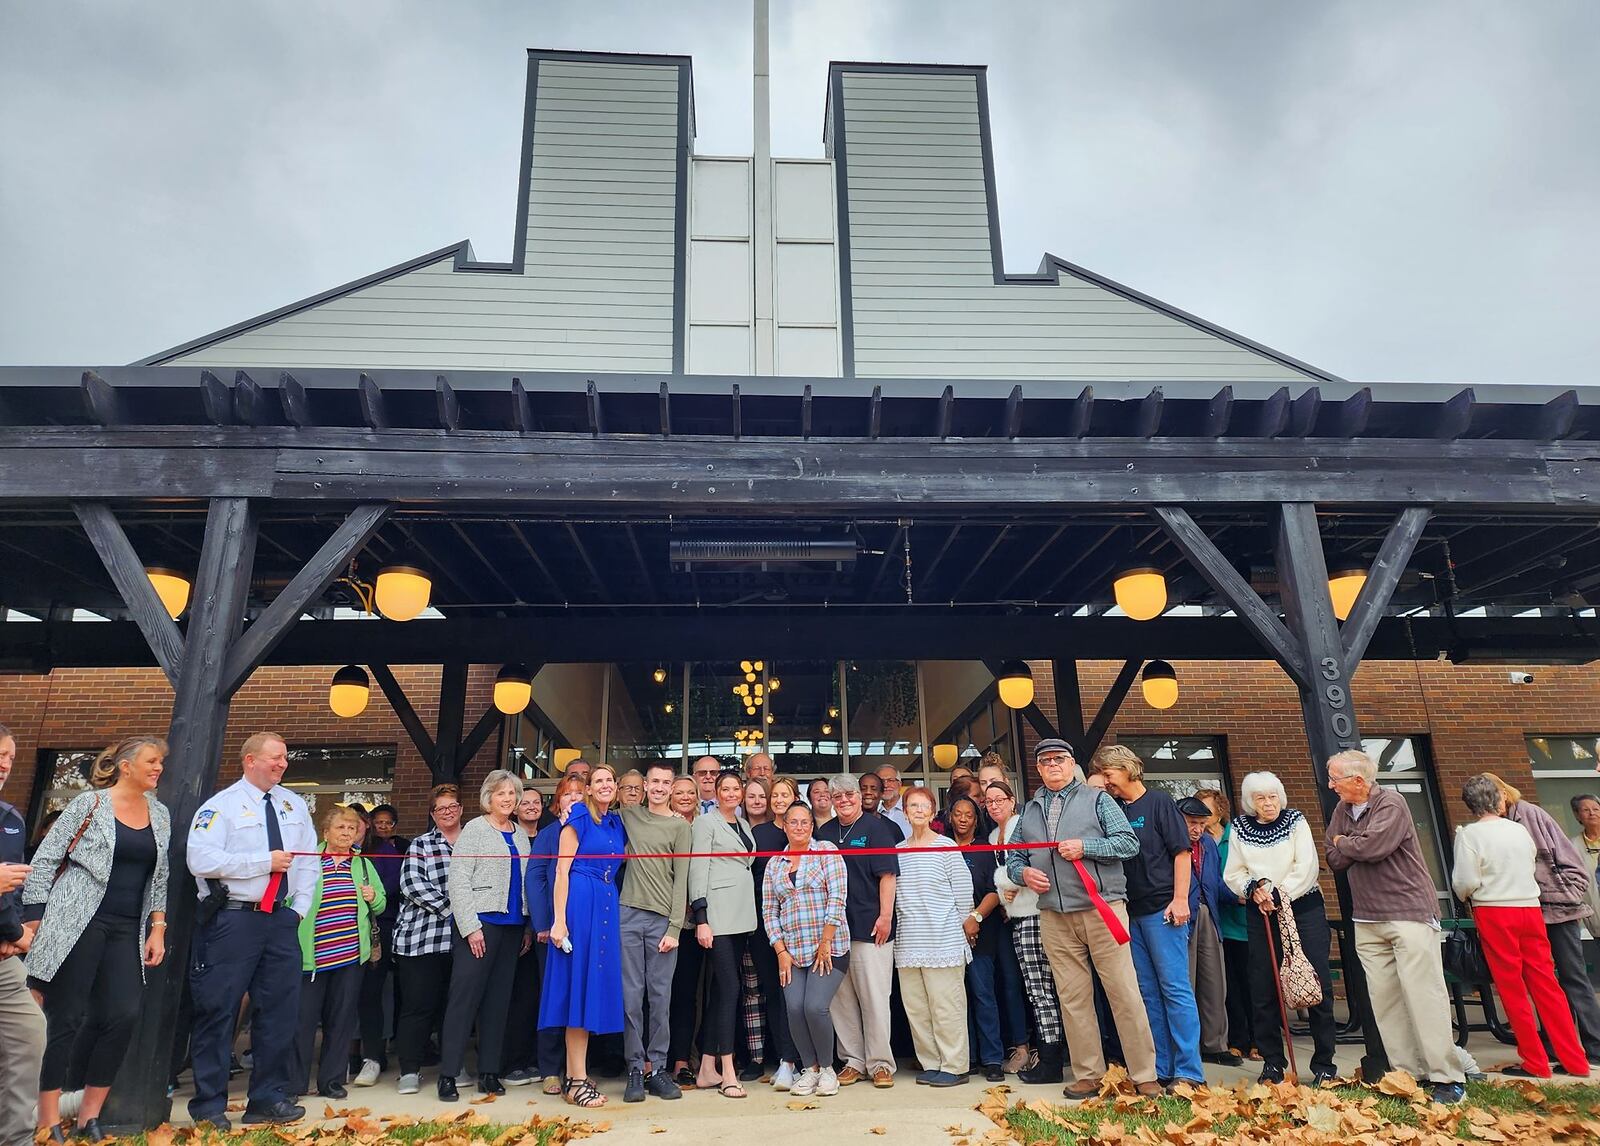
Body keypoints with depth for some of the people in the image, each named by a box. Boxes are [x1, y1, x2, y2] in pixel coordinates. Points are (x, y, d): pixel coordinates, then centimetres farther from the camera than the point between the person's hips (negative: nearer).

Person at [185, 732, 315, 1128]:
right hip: (233, 920, -5)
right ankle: (209, 1105, 18)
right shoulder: (222, 805, -6)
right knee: (218, 1011, 3)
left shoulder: (294, 805, 11)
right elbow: (200, 859, -18)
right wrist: (265, 861, -17)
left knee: (281, 1010, 8)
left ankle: (269, 1098, 20)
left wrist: (299, 908, 4)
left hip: (282, 920, 5)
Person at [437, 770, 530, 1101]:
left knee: (498, 999, 8)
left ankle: (489, 1073, 16)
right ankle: (448, 1075, 4)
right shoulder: (475, 829, -3)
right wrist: (470, 926, -15)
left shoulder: (521, 835, 13)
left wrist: (528, 927, 10)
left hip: (512, 925, 5)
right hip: (481, 922, -5)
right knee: (465, 997, -4)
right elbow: (458, 880, -9)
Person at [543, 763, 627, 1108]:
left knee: (596, 986, 7)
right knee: (579, 985, -4)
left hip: (608, 906, 7)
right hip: (580, 903, -6)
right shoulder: (579, 818, -3)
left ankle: (573, 1076, 16)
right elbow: (562, 869, -8)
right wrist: (559, 920, -15)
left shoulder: (618, 823, 15)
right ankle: (578, 1079, 1)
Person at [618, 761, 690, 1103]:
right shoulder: (628, 817, 12)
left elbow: (681, 880, 1)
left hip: (663, 919, -1)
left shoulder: (680, 827, 5)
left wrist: (674, 928, -6)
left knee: (661, 997, 1)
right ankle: (636, 1069, 10)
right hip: (629, 913, 2)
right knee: (631, 995, 2)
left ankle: (658, 1069, 10)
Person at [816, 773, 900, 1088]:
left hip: (870, 927, -5)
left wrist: (885, 916, -13)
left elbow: (887, 875, -7)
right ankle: (853, 1061, 19)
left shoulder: (876, 828, -2)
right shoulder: (825, 832, 12)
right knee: (841, 999, 7)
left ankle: (880, 1063, 10)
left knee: (874, 997, -1)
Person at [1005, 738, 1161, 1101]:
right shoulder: (1029, 810, 16)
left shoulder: (1097, 799, 5)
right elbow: (1013, 856, 19)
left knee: (1124, 993, -2)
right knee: (1072, 999, 7)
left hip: (1101, 909, -3)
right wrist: (1023, 872, -3)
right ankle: (1088, 1075, 17)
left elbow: (1129, 842, -3)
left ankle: (1145, 1076, 8)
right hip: (1054, 918, 4)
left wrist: (1084, 847, -13)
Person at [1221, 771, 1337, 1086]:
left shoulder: (1295, 821, -1)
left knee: (1317, 982, -4)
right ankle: (1272, 1062, 13)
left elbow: (1307, 865, -11)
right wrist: (1253, 888, -14)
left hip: (1303, 907, -2)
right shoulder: (1240, 827, 4)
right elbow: (1233, 873, 5)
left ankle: (1324, 1063, 7)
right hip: (1261, 913, 2)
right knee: (1263, 988, 2)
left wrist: (1279, 893, -16)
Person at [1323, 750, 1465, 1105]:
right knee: (1385, 999, 4)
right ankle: (1408, 1072, 10)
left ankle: (1448, 1078, 0)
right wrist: (1357, 845, -12)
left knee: (1424, 995, -6)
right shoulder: (1342, 811, 11)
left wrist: (1343, 842, -5)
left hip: (1409, 913, -6)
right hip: (1367, 920, 7)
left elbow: (1373, 847, -23)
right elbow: (1335, 860, 5)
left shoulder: (1391, 804, -10)